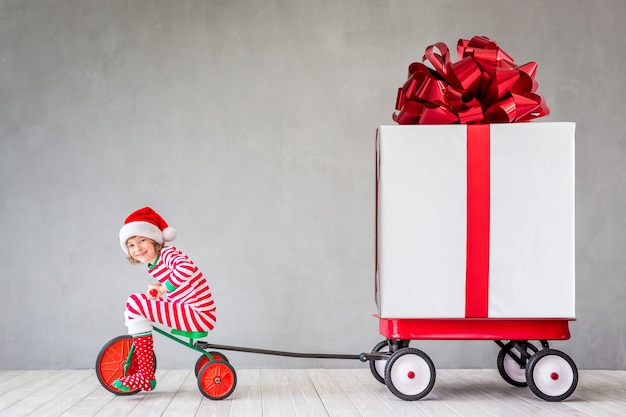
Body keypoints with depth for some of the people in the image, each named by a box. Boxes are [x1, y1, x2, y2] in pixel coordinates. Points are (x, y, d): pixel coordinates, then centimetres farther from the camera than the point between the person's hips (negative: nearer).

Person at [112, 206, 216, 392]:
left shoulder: (167, 253, -11)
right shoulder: (153, 267, 15)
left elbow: (187, 268, -34)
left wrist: (163, 287, -25)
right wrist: (157, 289, 8)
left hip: (200, 316, -10)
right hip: (187, 312, 10)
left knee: (135, 303, -16)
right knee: (137, 303, 16)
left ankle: (146, 376, -12)